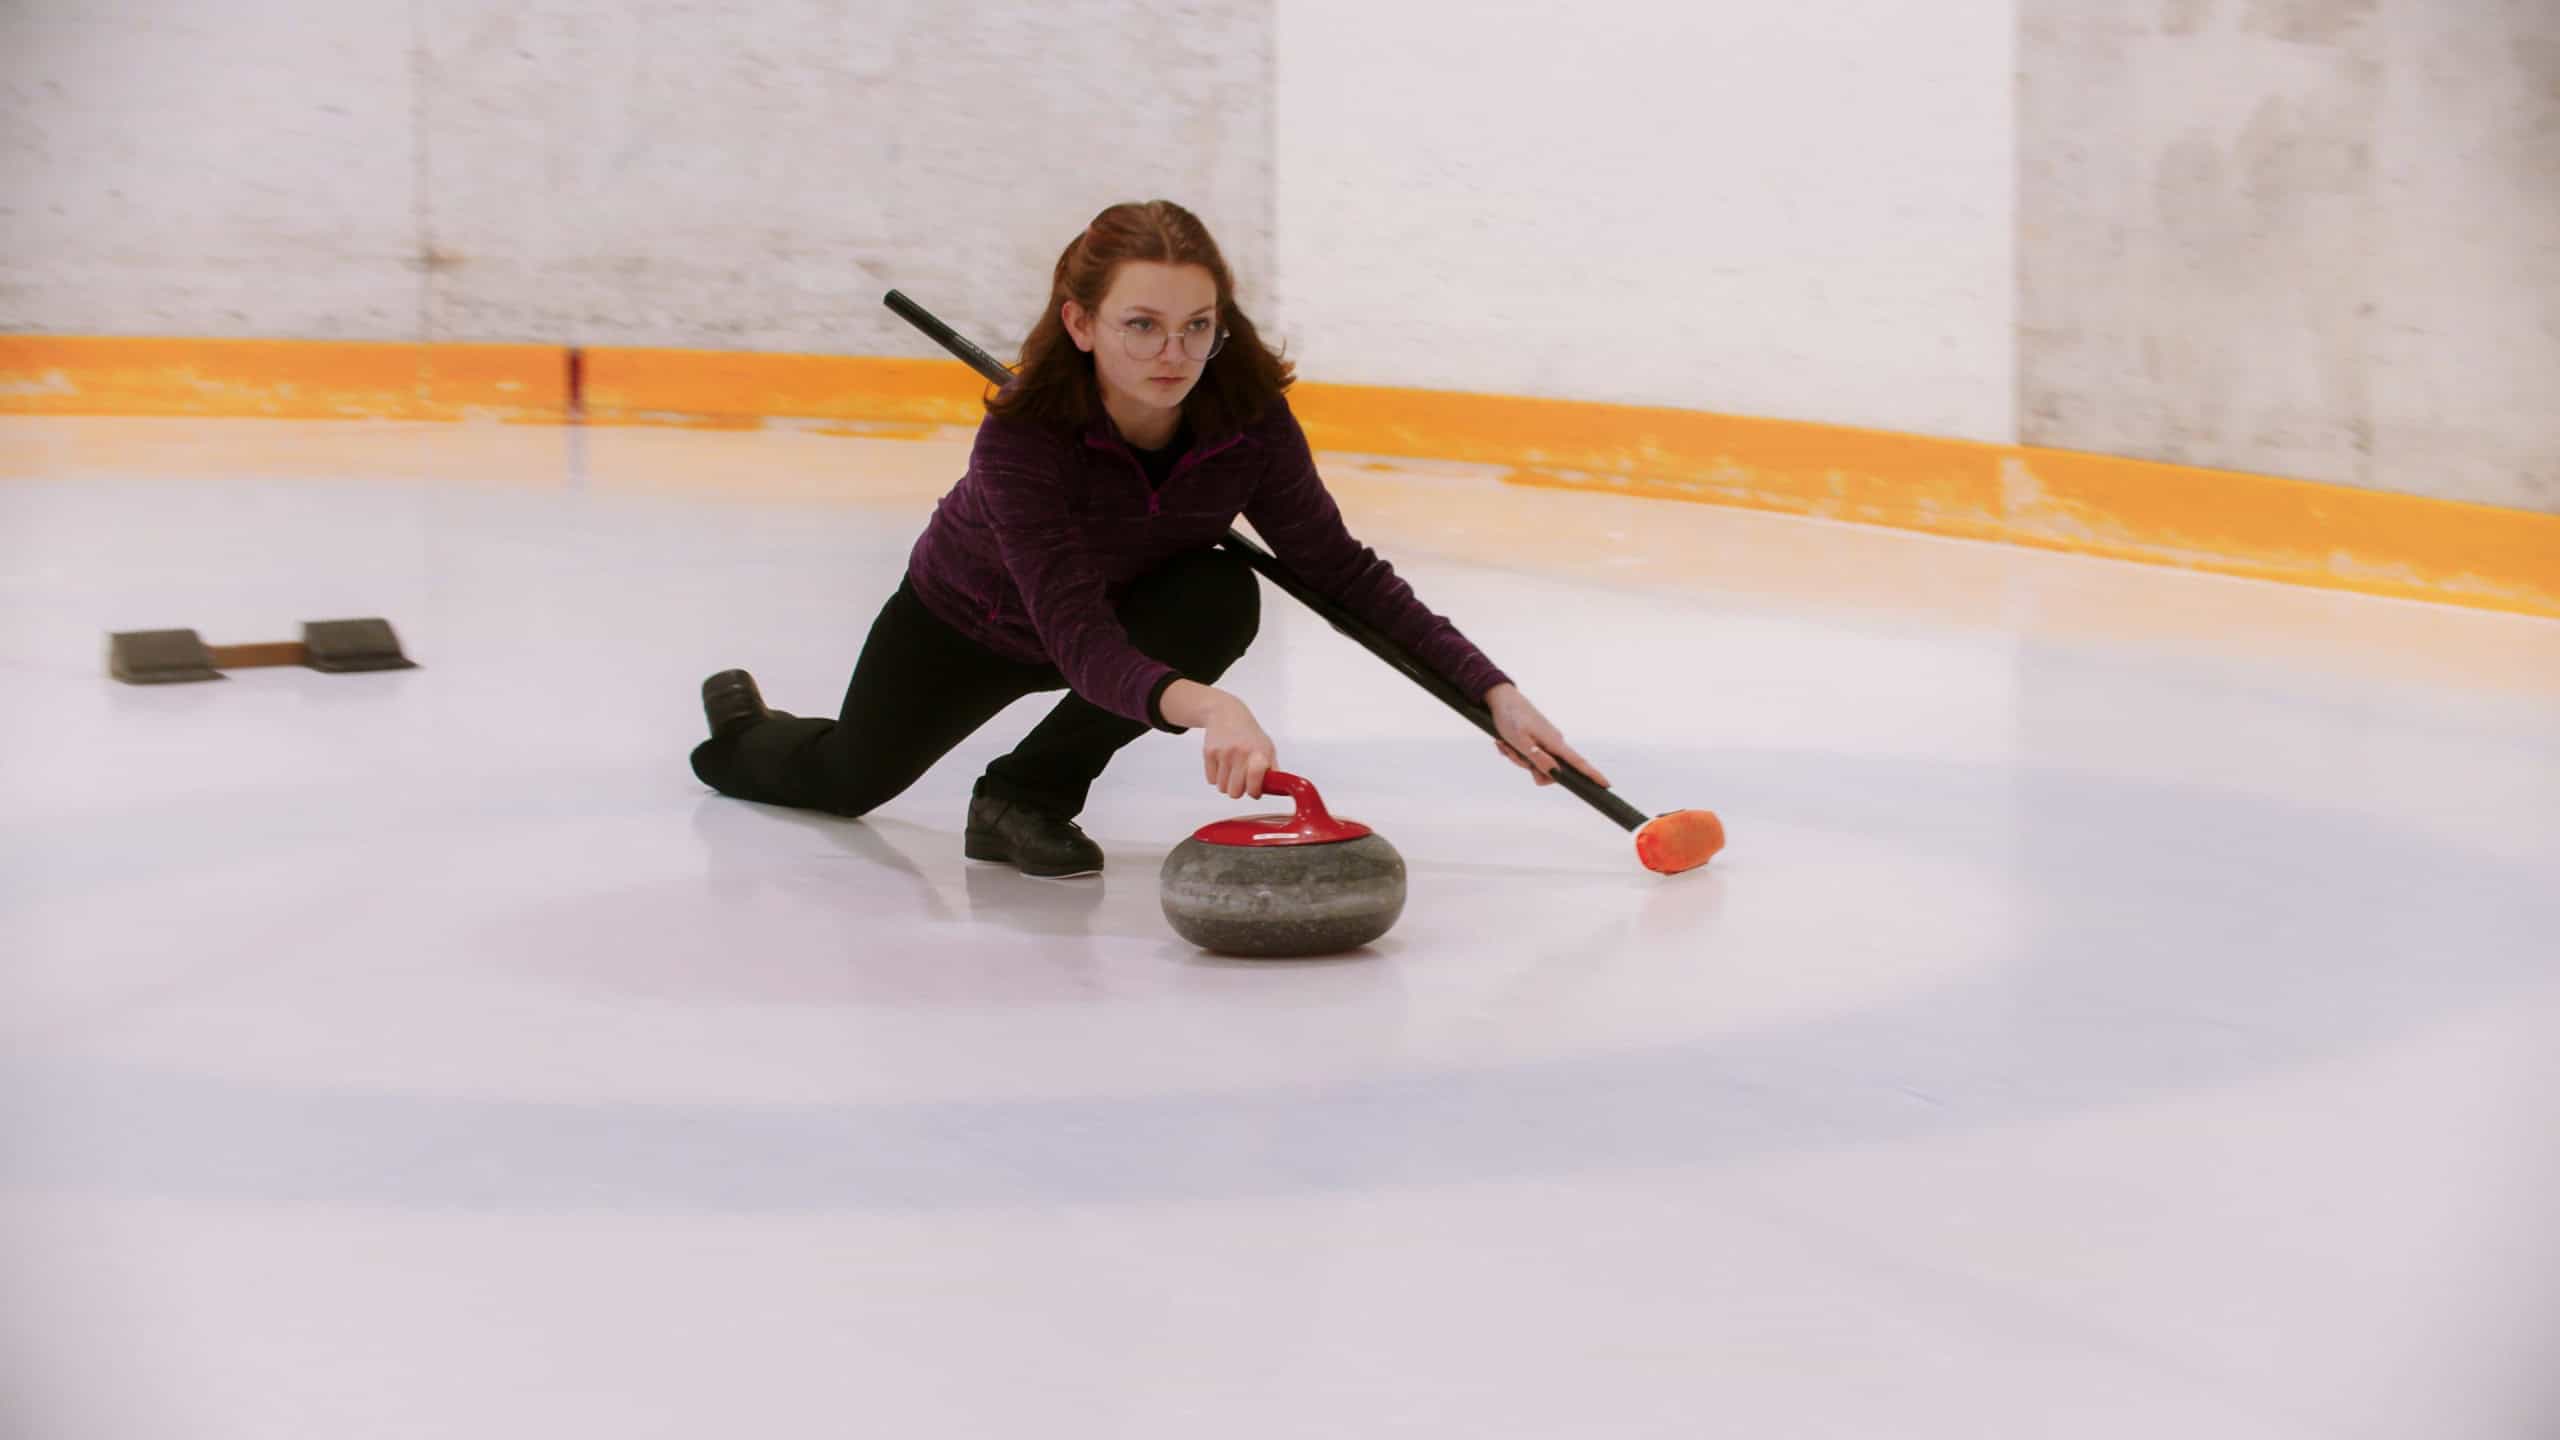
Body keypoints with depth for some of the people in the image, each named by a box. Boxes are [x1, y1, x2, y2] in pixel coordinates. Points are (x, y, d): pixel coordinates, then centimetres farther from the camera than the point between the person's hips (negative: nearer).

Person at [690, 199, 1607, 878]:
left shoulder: (1247, 419, -30)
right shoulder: (1022, 435, -41)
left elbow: (1343, 571, -21)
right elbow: (1078, 637, -49)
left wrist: (1491, 692, -29)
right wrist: (1198, 705, -69)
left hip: (1122, 612, 2)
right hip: (967, 617, -2)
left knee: (1220, 599, -31)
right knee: (847, 780, 18)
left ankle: (1027, 794, -10)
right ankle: (742, 729, 57)